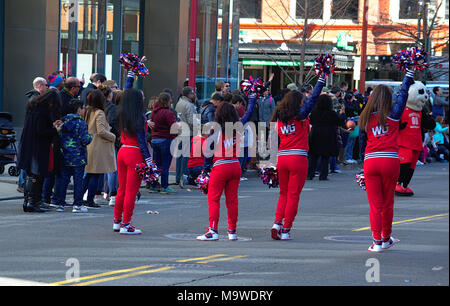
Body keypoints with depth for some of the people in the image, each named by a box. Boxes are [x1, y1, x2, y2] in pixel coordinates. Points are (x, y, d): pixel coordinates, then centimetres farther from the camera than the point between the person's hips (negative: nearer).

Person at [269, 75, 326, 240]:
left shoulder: (279, 117, 9)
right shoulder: (300, 115, -4)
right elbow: (313, 98, -5)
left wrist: (272, 162, 15)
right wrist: (322, 78, 2)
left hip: (281, 158, 5)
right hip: (298, 158, -5)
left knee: (283, 194, 17)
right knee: (293, 195, 2)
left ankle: (277, 223, 0)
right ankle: (286, 230, 2)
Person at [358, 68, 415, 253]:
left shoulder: (365, 118, 7)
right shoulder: (393, 115, 1)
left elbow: (362, 144, 13)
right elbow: (403, 94, 11)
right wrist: (409, 74, 22)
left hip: (370, 162, 1)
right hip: (390, 161, -1)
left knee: (375, 205, 4)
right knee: (388, 204, 12)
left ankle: (377, 242, -1)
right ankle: (386, 239, 26)